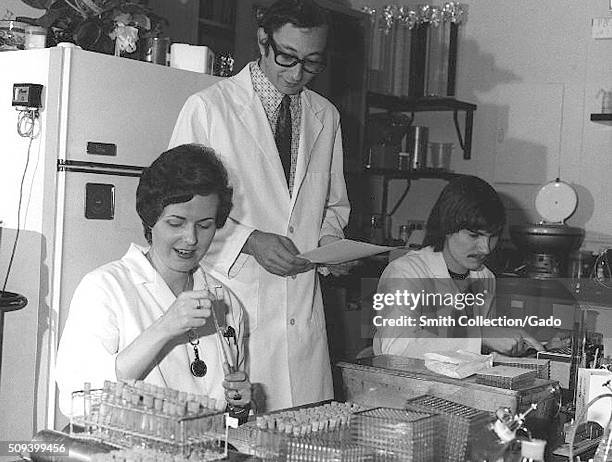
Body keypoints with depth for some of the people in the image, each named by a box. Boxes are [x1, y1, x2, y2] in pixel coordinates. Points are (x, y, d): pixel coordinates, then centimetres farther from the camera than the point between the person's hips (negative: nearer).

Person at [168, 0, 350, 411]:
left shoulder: (326, 117, 14)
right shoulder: (208, 108, -2)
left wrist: (329, 242, 4)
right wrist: (249, 241, -15)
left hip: (304, 311, 4)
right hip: (232, 296, -4)